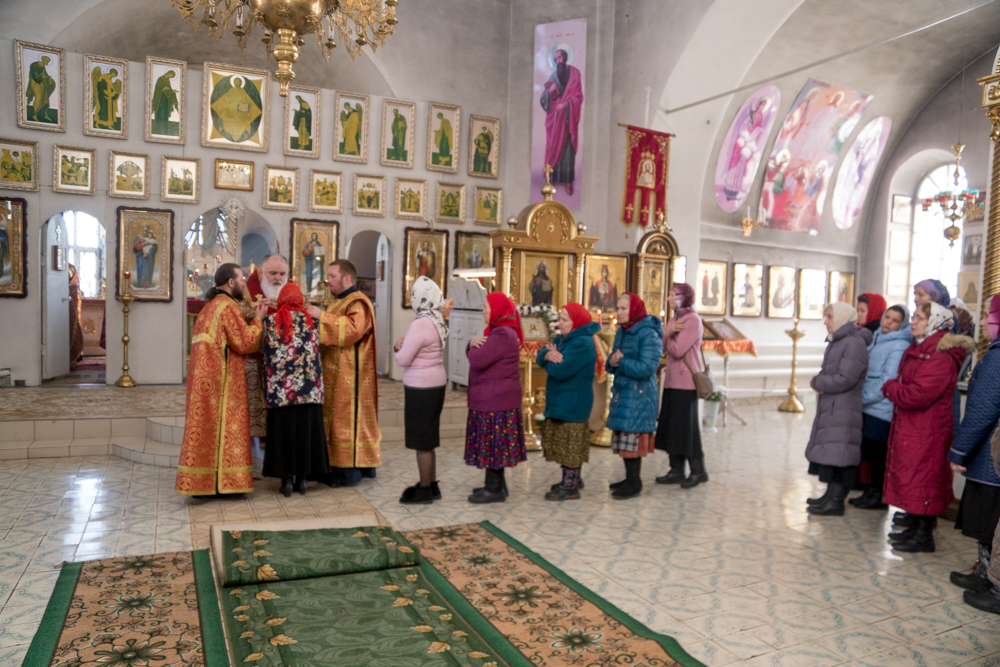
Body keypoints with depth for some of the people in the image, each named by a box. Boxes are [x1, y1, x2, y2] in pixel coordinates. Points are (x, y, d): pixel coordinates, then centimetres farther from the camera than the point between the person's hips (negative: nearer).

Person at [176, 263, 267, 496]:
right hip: (222, 379, -9)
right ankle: (220, 482, 1)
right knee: (223, 427, -3)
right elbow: (245, 343, -14)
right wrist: (257, 320, -2)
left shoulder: (209, 306, 17)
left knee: (206, 425, 10)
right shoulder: (229, 306, -12)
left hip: (204, 377, 9)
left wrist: (251, 319, 15)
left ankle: (200, 482, 15)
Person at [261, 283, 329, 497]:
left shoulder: (270, 321, -2)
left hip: (280, 390, -1)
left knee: (283, 430, 6)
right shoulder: (311, 321, 1)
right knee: (305, 430, 8)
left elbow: (262, 348, 7)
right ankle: (302, 477, 13)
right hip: (308, 389, 1)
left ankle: (286, 478, 9)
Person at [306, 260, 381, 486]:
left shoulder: (358, 303, -12)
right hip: (335, 373, 10)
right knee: (336, 416, 11)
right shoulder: (338, 302, 19)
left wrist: (322, 316, -24)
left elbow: (353, 329, -28)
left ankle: (350, 469, 0)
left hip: (349, 374, -10)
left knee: (348, 417, -7)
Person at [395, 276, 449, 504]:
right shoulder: (438, 322, 6)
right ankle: (431, 484, 29)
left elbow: (403, 359, -16)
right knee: (427, 439, 19)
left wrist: (398, 348, 3)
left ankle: (425, 490, 14)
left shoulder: (420, 325, -20)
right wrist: (403, 347, 1)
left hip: (421, 389, -9)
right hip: (436, 385, 9)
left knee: (422, 442, 3)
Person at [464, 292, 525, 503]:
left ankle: (494, 489, 6)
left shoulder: (502, 335, -18)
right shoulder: (500, 331, 17)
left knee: (491, 443, -3)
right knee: (495, 444, 16)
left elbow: (477, 360, -24)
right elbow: (474, 356, 16)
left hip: (496, 400, -10)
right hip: (491, 398, 10)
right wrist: (472, 344, -6)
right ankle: (497, 484, 26)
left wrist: (474, 348, -3)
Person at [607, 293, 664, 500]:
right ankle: (630, 478, 24)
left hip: (638, 394, -8)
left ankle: (634, 484, 4)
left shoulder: (649, 335, -14)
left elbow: (647, 368, -21)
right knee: (622, 437, 12)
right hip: (621, 391, 8)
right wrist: (612, 363, -8)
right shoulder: (621, 332, 12)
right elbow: (613, 361, 15)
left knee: (632, 437, -6)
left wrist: (622, 362, -15)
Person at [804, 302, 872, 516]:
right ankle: (831, 494, 26)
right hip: (829, 408, 9)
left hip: (843, 410, -9)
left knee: (838, 456, -4)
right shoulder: (836, 342, 15)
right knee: (829, 453, 15)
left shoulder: (855, 343, -15)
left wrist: (817, 383, -8)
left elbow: (845, 379, -21)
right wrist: (821, 383, -4)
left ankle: (836, 502, 3)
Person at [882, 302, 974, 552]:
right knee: (912, 478, 18)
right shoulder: (917, 349, 11)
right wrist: (895, 388, 1)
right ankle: (914, 526, 31)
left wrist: (891, 388, -10)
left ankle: (924, 536, 10)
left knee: (922, 480, -1)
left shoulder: (941, 358, -21)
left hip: (927, 431, -10)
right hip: (909, 427, 10)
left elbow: (917, 395, -27)